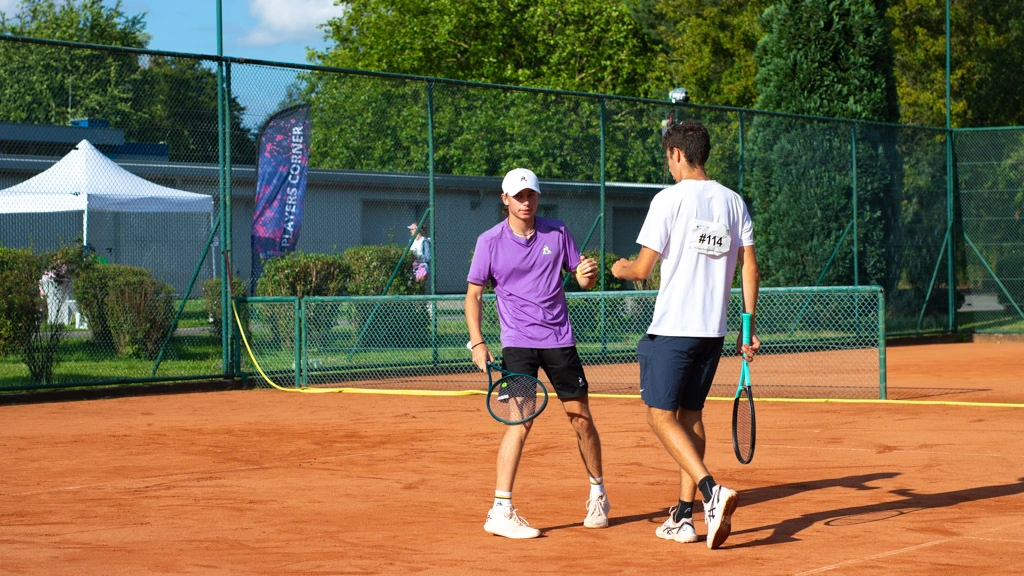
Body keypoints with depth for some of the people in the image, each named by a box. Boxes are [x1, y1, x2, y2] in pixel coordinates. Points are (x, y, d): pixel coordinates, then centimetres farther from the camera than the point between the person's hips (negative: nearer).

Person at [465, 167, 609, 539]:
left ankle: (598, 494, 28)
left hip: (560, 340, 3)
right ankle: (500, 512, -14)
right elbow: (474, 293, 2)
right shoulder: (490, 242, -3)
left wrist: (588, 275, -15)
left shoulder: (557, 233, 3)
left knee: (581, 418, 7)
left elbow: (582, 279, 11)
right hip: (518, 343, -3)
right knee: (521, 421, -16)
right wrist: (477, 342, -10)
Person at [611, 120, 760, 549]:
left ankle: (712, 490, -21)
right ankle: (684, 517, 14)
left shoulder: (669, 199, -8)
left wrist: (620, 269, 15)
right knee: (690, 416, 14)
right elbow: (750, 268, 7)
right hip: (714, 329, 6)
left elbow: (642, 269, -8)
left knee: (660, 414, -2)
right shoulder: (733, 201, 8)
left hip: (672, 328, -6)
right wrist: (749, 328, 12)